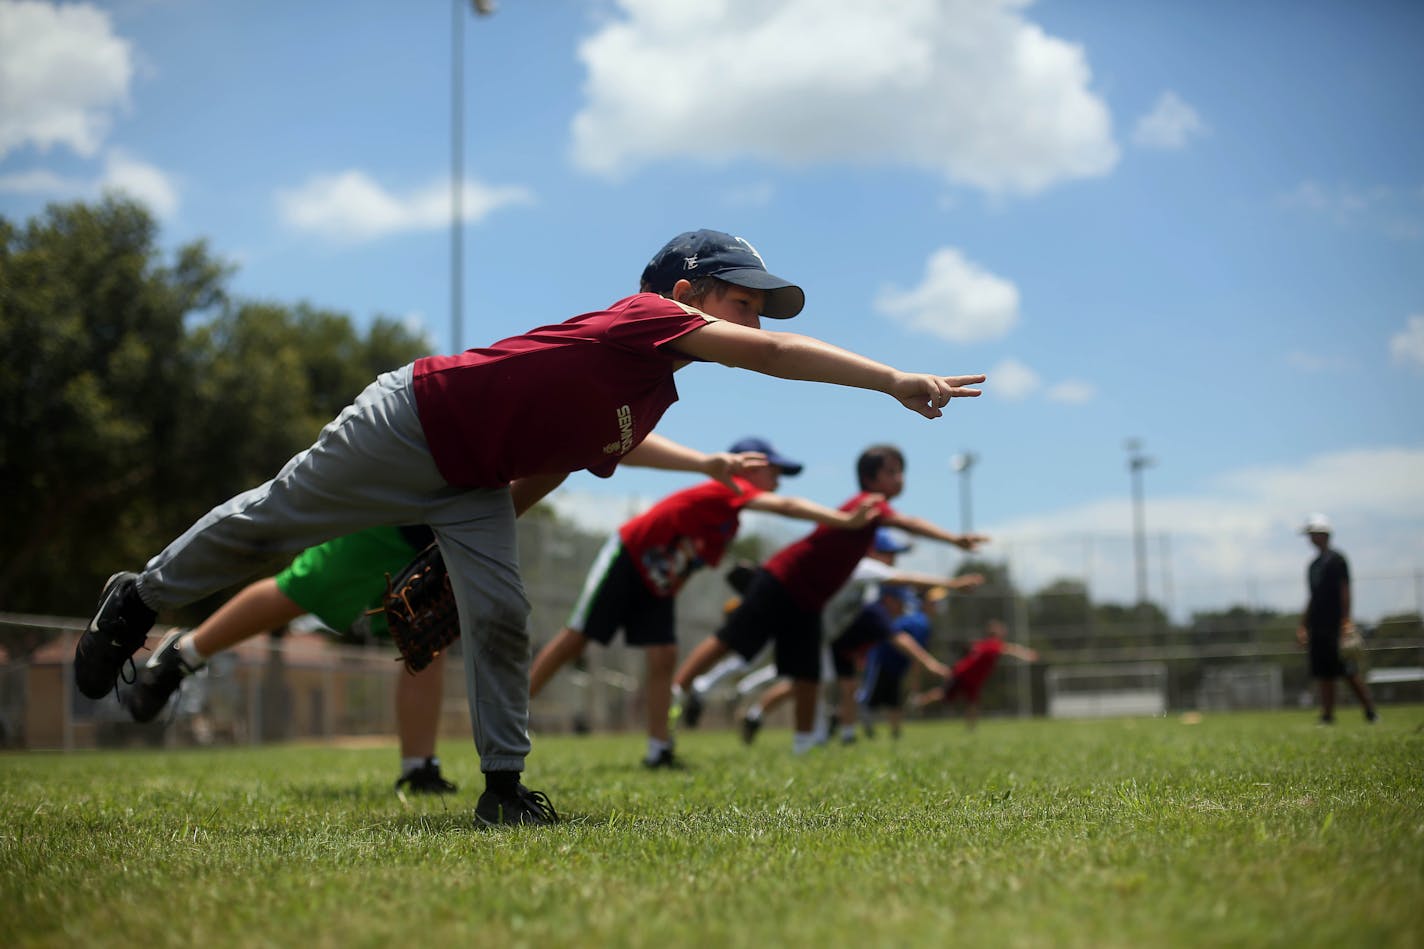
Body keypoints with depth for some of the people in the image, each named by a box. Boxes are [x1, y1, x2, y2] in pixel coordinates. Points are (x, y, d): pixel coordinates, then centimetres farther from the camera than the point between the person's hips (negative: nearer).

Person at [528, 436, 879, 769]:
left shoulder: (729, 524, 7)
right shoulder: (728, 489, -21)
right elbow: (785, 506, -34)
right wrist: (846, 520, -40)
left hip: (657, 588, 9)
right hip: (624, 559, -8)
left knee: (664, 657, -3)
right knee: (576, 638, -6)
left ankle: (658, 750, -1)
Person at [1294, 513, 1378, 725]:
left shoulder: (1336, 560, -6)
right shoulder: (1313, 565, 18)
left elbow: (1345, 592, -11)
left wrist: (1346, 621, -18)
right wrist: (1302, 626, 21)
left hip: (1335, 626, -8)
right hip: (1318, 628, 8)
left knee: (1349, 671, -8)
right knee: (1324, 675, 6)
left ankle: (1371, 713, 0)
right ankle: (1327, 717, 7)